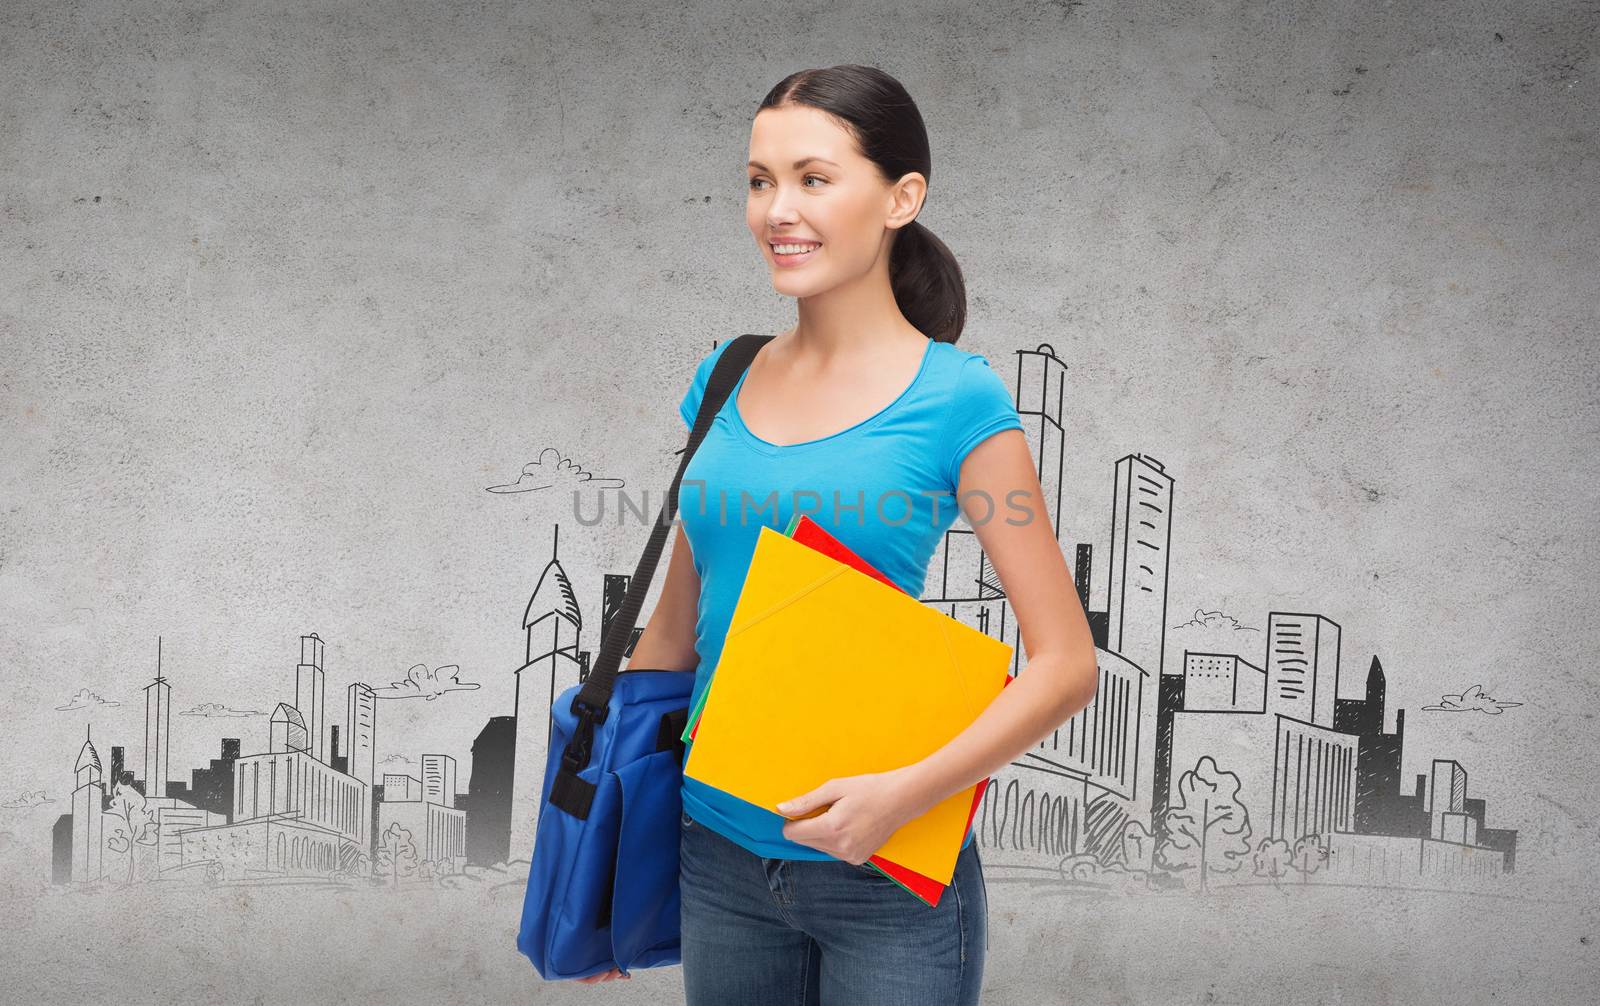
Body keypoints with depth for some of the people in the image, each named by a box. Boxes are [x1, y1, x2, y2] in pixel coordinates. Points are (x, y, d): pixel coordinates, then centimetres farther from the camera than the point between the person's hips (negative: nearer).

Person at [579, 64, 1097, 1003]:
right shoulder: (725, 382, 4)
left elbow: (1066, 663, -11)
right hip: (716, 855, 5)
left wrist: (907, 790, -23)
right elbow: (675, 626, 12)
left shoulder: (956, 400, -10)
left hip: (887, 878, -4)